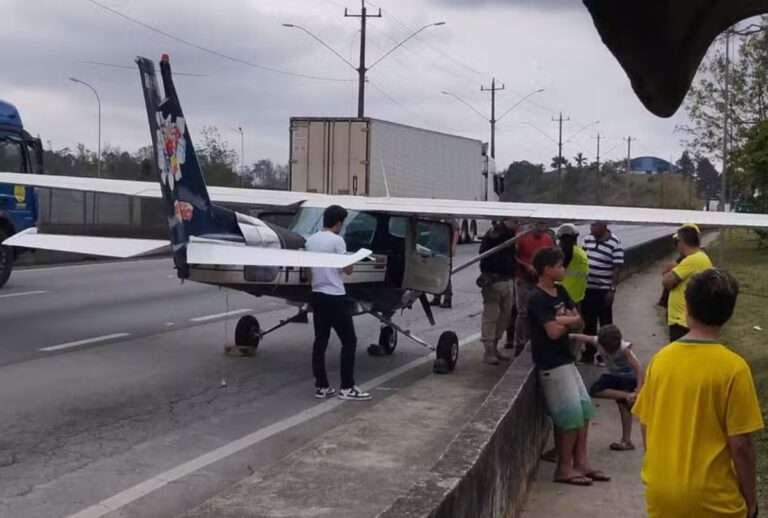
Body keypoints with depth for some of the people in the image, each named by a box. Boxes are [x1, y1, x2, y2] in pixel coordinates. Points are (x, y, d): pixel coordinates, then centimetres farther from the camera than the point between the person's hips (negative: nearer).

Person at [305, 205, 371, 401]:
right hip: (335, 297, -8)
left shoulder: (310, 240, 9)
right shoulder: (337, 240, -13)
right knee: (349, 341, -1)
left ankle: (321, 386, 12)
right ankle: (347, 388, -2)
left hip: (317, 295, 8)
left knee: (320, 341, 10)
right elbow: (347, 270, -9)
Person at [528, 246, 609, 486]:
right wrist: (567, 321, -6)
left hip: (566, 360, 9)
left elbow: (578, 320, 7)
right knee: (570, 414, -6)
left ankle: (581, 461, 19)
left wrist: (563, 320, -14)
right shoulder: (538, 299, -17)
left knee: (584, 407, 12)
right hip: (552, 365, -9)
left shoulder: (560, 291, 10)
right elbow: (554, 332, -25)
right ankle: (564, 468, 5)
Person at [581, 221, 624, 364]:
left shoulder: (615, 243, -14)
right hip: (587, 288, 5)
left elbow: (617, 268, -13)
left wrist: (612, 290, -15)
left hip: (604, 290, -5)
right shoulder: (588, 239, 4)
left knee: (605, 324, 5)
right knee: (588, 323, 12)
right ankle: (589, 353, 23)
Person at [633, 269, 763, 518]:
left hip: (660, 494, 4)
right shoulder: (733, 368, -15)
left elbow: (646, 426, 5)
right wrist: (750, 498, 0)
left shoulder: (661, 359, -2)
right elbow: (740, 445, -14)